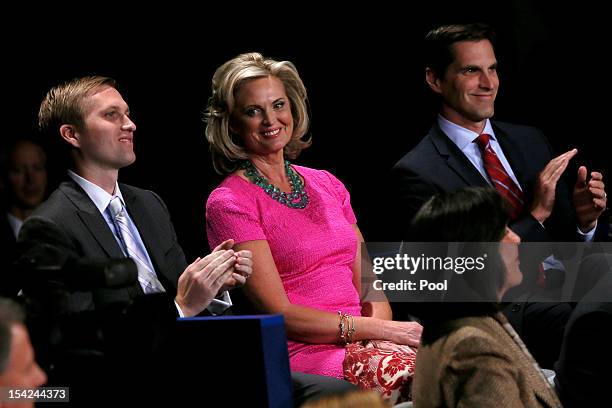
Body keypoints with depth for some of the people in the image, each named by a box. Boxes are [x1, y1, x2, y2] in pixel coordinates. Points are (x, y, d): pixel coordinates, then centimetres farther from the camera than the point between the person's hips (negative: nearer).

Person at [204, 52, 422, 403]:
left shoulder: (327, 185, 19)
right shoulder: (229, 203, -1)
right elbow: (281, 315, -8)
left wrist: (380, 326, -7)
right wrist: (382, 330, -12)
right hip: (298, 356, -6)